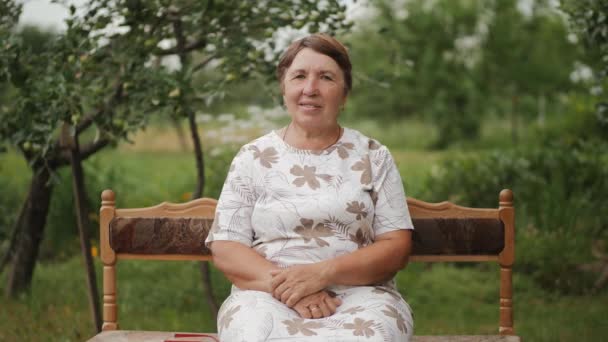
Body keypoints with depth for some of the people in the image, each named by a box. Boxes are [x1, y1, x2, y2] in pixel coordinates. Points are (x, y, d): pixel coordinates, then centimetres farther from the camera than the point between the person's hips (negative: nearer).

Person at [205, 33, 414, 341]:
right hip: (268, 295, 0)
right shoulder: (252, 157, 10)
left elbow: (397, 248, 2)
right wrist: (284, 285, -16)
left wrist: (323, 273, -15)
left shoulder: (373, 157, 10)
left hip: (358, 294, 0)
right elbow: (225, 249, 4)